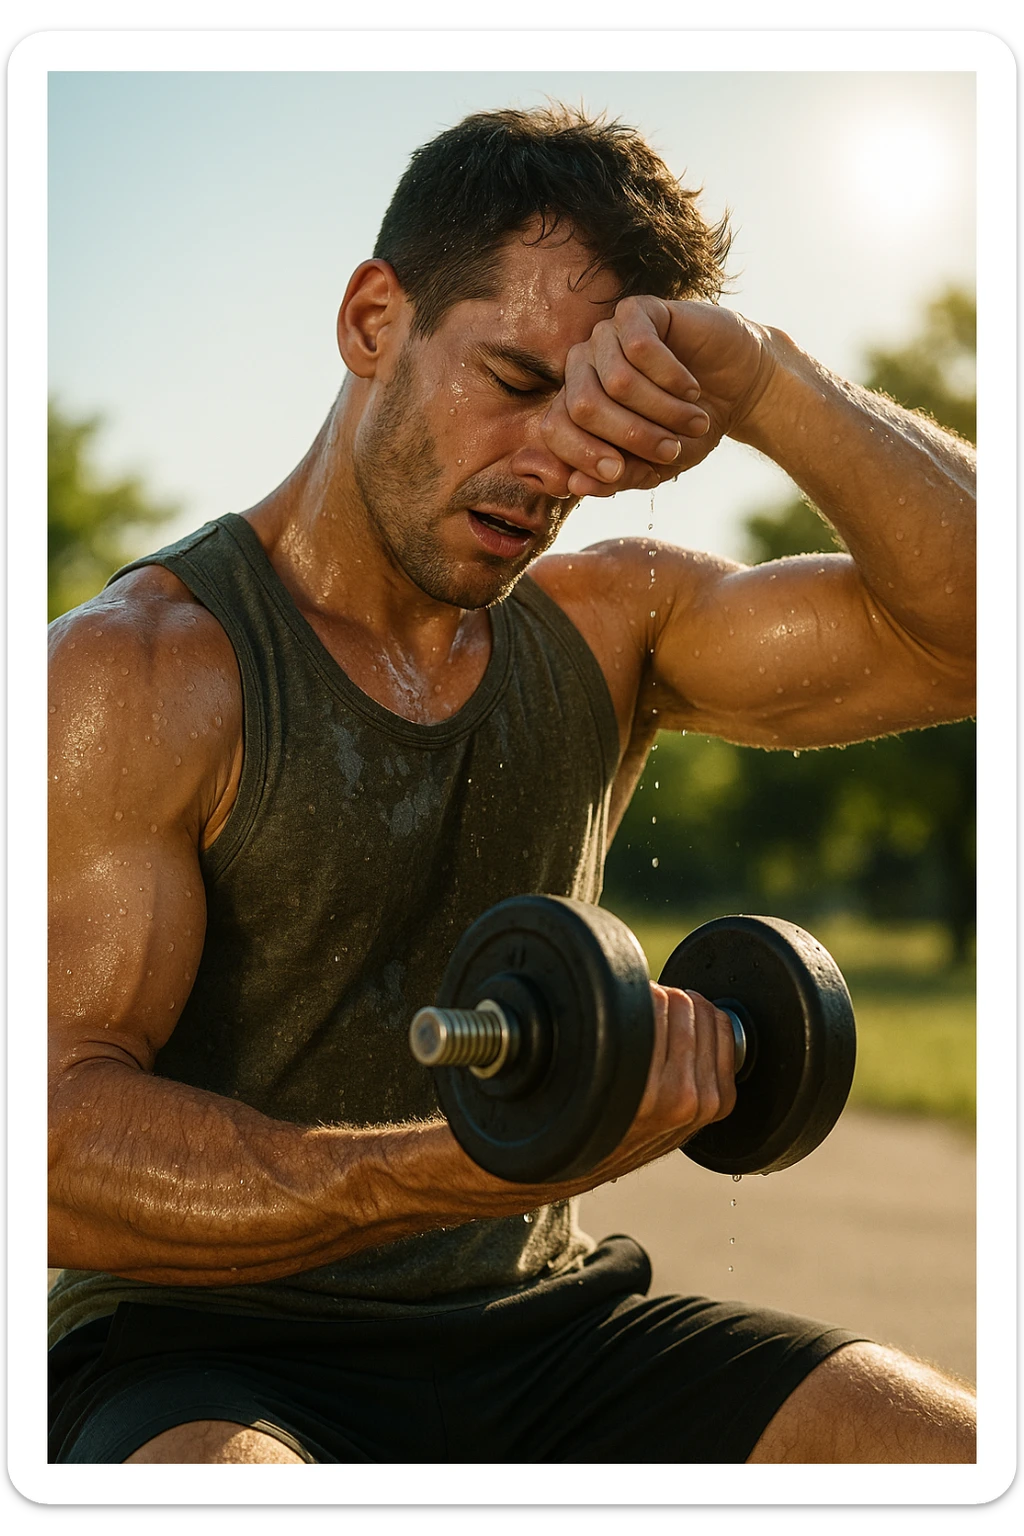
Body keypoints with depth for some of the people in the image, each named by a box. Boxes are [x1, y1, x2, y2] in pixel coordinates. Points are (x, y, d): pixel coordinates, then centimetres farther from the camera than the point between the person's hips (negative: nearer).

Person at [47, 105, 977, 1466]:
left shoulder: (603, 630, 7)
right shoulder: (131, 675, -9)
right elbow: (59, 1143, -18)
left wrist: (763, 383, -17)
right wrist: (493, 1160, -31)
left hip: (543, 1336, 5)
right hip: (210, 1372, -5)